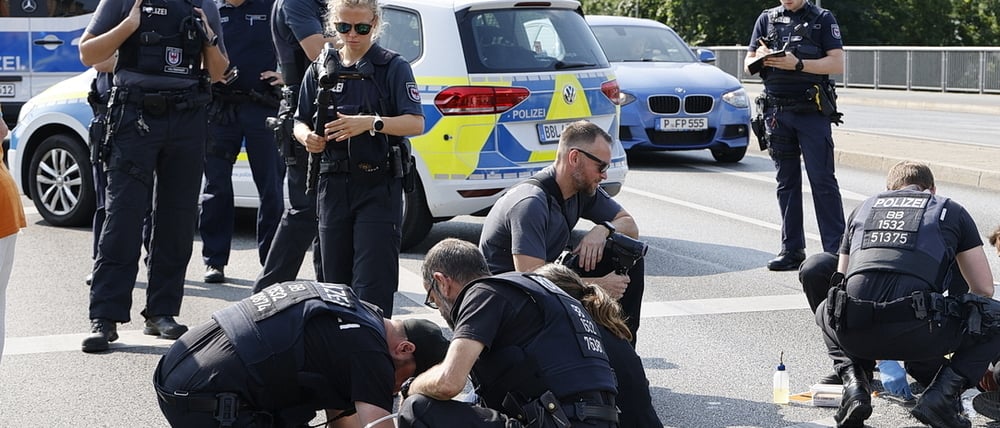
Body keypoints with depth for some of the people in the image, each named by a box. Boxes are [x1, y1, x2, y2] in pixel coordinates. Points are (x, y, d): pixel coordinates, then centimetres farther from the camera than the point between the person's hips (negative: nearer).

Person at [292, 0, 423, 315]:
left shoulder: (393, 67, 0)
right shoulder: (320, 70, 12)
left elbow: (416, 123, -9)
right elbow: (300, 122, 17)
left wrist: (371, 123, -25)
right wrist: (307, 137, -7)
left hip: (379, 186, -4)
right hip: (334, 185, 4)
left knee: (373, 284, -9)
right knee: (335, 280, 11)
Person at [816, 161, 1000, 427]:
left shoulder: (864, 208, 30)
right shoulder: (951, 211, 22)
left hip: (854, 333, 3)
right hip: (917, 335, -3)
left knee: (826, 312, 39)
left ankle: (854, 384, 13)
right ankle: (942, 394, 3)